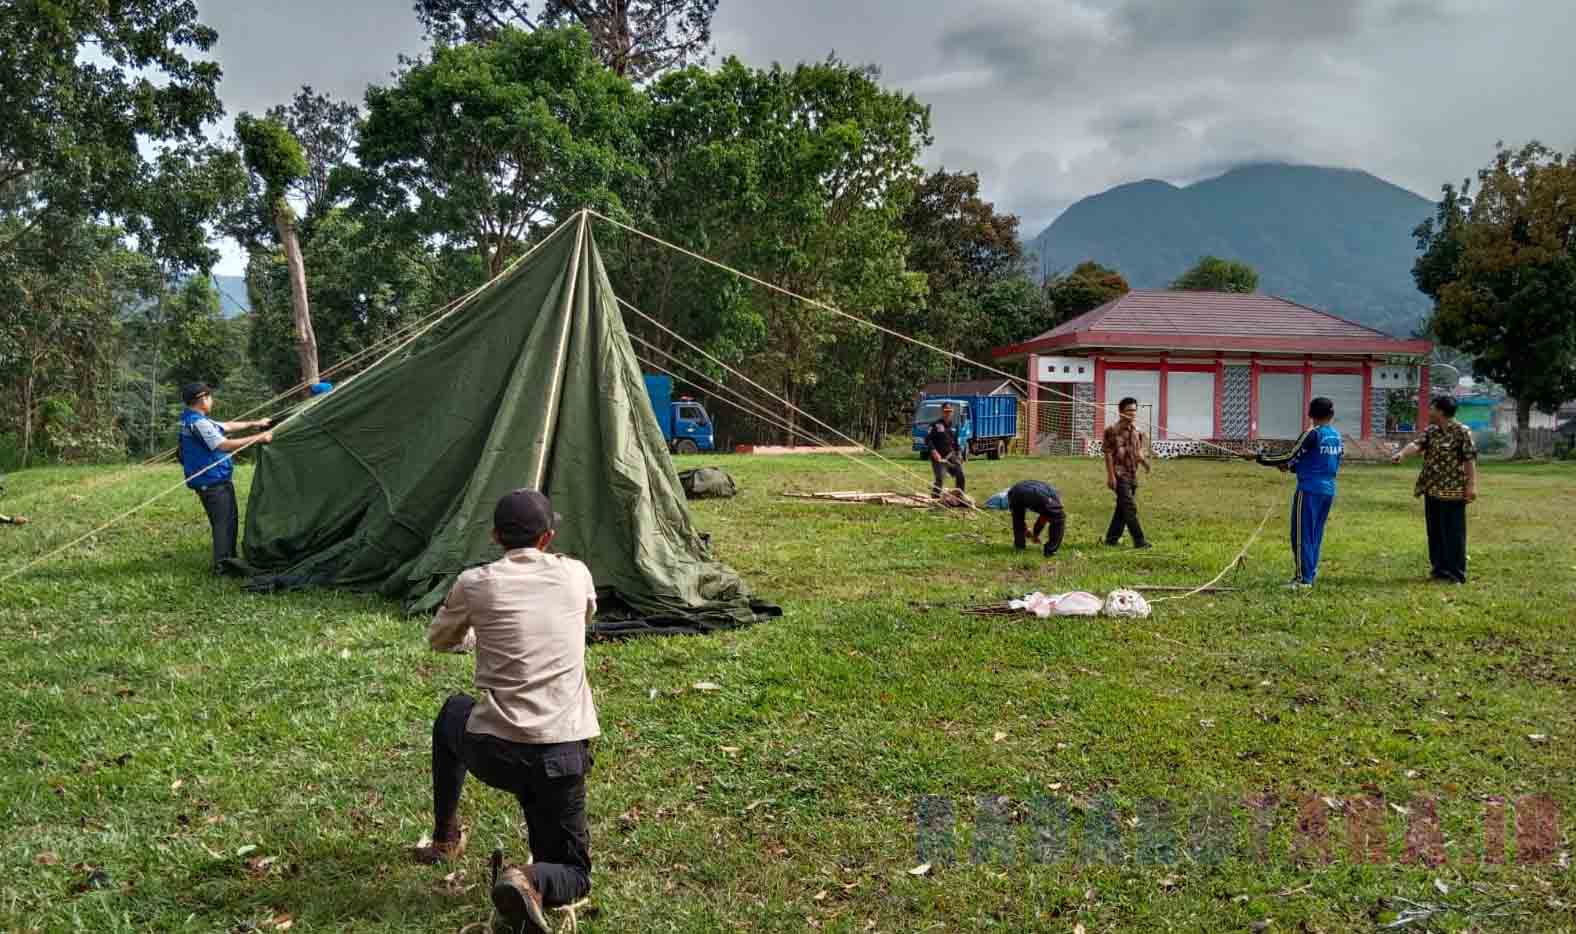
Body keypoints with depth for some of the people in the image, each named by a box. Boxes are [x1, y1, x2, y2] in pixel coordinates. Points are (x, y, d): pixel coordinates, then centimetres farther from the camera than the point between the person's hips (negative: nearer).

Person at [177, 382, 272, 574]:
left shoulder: (191, 420, 14)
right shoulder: (199, 423, -20)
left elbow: (226, 426, 24)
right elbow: (224, 445, -26)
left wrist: (255, 423, 28)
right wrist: (258, 438, -23)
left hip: (210, 481, 11)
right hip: (213, 482, -11)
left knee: (229, 520, 18)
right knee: (224, 522, -6)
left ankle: (229, 560, 26)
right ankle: (222, 566, -4)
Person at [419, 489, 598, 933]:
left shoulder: (475, 584, 1)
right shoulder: (575, 575, 5)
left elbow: (440, 640, 21)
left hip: (493, 751, 0)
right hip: (563, 755, 0)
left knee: (453, 712, 36)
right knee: (572, 873, 17)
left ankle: (445, 838, 40)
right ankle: (532, 882, -19)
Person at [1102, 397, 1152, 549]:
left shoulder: (1136, 431, 11)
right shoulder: (1113, 430, -10)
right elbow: (1108, 453, -11)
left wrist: (1143, 460, -5)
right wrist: (1111, 475, -15)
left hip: (1132, 475, 8)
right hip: (1120, 475, -8)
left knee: (1123, 508, 12)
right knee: (1130, 508, -10)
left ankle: (1112, 538, 21)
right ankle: (1139, 540, -8)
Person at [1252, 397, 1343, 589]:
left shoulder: (1312, 434, -12)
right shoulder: (1336, 436, 10)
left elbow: (1292, 456, -11)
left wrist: (1264, 459, -1)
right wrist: (1291, 467, 19)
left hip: (1309, 490, -7)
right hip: (1328, 491, 7)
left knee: (1302, 534, -3)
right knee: (1315, 534, 13)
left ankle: (1303, 578, -3)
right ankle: (1311, 574, 16)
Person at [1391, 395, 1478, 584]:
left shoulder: (1462, 432, -9)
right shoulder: (1430, 431, 10)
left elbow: (1470, 459, -11)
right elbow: (1417, 443, -6)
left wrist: (1471, 485, -16)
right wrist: (1402, 453, -26)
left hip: (1452, 491, -7)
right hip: (1432, 489, 7)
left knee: (1453, 532, -2)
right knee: (1435, 531, 12)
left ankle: (1456, 573, 5)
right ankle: (1440, 568, 23)